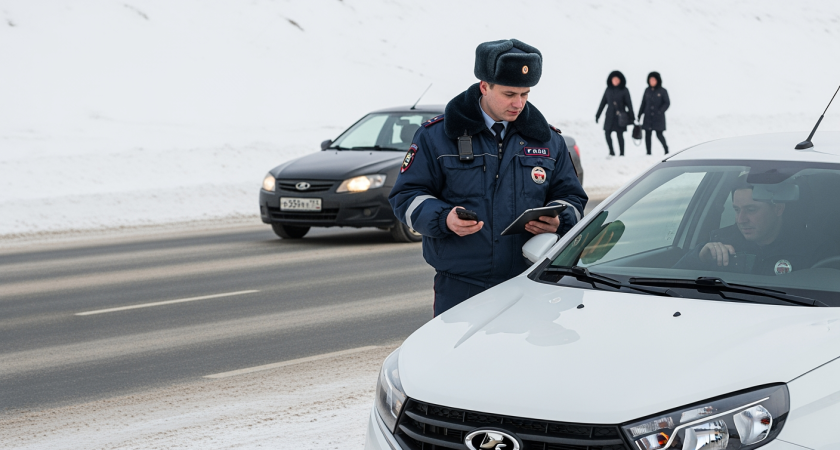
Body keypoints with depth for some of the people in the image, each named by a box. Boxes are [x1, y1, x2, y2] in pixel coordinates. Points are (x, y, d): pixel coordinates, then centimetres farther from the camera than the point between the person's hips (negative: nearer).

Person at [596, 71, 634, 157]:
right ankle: (611, 152, 8)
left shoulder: (624, 90, -2)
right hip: (610, 116, 3)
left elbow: (629, 104, 0)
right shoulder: (608, 90, 7)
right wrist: (598, 115, 11)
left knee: (619, 135, -2)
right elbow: (603, 102, 12)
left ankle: (621, 153, 6)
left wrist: (631, 117, -3)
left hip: (620, 116, -3)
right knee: (607, 133, -4)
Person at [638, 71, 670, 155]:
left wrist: (660, 111, -18)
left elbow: (667, 103, -5)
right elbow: (643, 103, 12)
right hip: (648, 117, 4)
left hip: (658, 118, -4)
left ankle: (666, 149, 14)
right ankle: (648, 152, 7)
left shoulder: (662, 91, -3)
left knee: (659, 135, -7)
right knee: (647, 134, 1)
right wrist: (639, 115, 9)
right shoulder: (647, 91, 8)